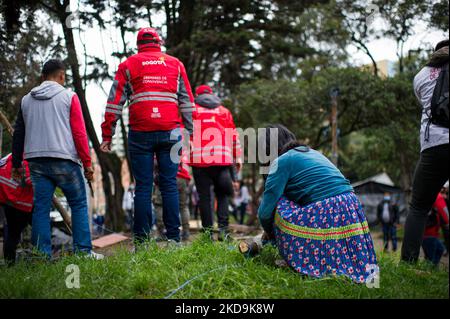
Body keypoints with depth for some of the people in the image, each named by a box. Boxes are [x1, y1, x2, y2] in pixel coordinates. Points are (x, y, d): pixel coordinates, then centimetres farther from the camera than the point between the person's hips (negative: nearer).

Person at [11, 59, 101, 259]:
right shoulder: (69, 96, 1)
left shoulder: (26, 100, 15)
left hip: (36, 161, 4)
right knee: (79, 204, 5)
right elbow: (79, 133, -4)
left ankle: (43, 255, 4)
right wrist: (87, 163, -1)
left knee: (41, 207, 5)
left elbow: (18, 134, 17)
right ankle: (83, 251, 1)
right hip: (64, 160, -4)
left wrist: (16, 164, 25)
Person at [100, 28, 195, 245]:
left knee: (143, 187, 2)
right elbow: (187, 102, 12)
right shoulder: (175, 64, 15)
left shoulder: (128, 65, 10)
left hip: (140, 133, -1)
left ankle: (141, 238, 2)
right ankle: (173, 237, 3)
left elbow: (115, 102, 5)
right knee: (169, 185, 4)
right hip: (170, 133, 1)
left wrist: (107, 135, 6)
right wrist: (192, 134, 13)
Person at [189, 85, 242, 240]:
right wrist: (237, 157, 20)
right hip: (223, 159, 2)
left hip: (199, 159, -1)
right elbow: (234, 135, 17)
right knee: (222, 195, 9)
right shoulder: (225, 111, 19)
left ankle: (208, 231, -1)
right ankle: (223, 229, -5)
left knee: (204, 196, 1)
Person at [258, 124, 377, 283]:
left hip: (324, 214, -9)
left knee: (278, 205, 3)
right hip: (351, 208, 9)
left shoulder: (282, 161, -1)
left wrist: (268, 231, 18)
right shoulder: (311, 152, 25)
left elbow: (266, 209, -5)